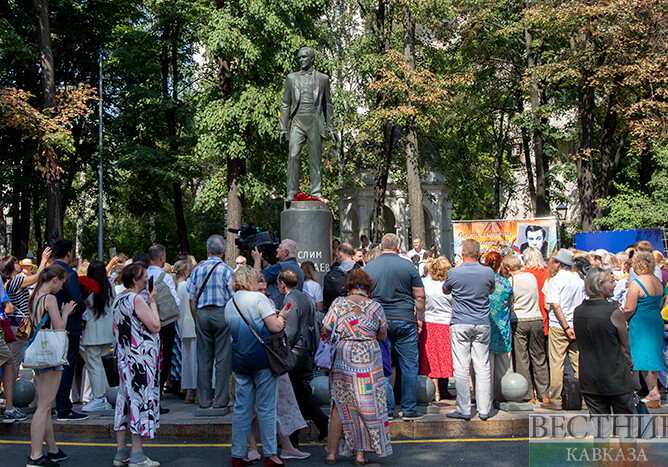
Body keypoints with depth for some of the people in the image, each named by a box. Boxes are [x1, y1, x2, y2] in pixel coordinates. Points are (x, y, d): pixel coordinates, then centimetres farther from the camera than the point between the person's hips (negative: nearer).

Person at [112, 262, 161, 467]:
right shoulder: (136, 299, -16)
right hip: (141, 359, -9)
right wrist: (153, 302, -9)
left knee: (125, 400, 11)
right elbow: (155, 326, -18)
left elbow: (115, 330, 21)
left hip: (124, 357, 9)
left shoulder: (117, 299, 13)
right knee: (140, 400, -5)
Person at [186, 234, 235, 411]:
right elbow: (233, 298, -8)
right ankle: (220, 400, 2)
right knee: (223, 357, 1)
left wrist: (196, 320, 15)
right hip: (222, 313, -3)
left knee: (203, 358, 8)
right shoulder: (227, 270, -4)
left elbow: (192, 299, 7)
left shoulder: (197, 270, 6)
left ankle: (204, 400, 13)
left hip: (202, 314, 3)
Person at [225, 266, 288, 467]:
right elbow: (275, 327, -14)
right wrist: (282, 316, 7)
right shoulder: (258, 298, -8)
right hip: (262, 358, -5)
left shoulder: (229, 305, 12)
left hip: (239, 360, 6)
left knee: (241, 408, 9)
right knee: (266, 408, 1)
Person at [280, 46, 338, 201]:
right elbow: (285, 104, 14)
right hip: (297, 122, 0)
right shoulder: (291, 78, 15)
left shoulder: (322, 78, 14)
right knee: (293, 155, -13)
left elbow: (327, 104, 16)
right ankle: (292, 193, -13)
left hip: (315, 123, 0)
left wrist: (331, 128, 11)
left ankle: (316, 193, 3)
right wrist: (283, 128, 5)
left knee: (316, 158, -1)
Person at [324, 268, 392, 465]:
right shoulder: (375, 307, -2)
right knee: (366, 405, 7)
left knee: (339, 405, 10)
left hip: (341, 359, 1)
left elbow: (326, 330, 0)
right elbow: (382, 336, 7)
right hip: (368, 360, -1)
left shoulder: (338, 303, -2)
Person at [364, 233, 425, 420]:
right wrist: (419, 319, 10)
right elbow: (420, 296, -1)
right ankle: (409, 409, 7)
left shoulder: (369, 267, 3)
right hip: (405, 321, -2)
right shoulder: (408, 266, -2)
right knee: (409, 366, 5)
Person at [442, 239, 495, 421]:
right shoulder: (488, 272, -3)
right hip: (483, 324, 3)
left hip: (460, 325, -2)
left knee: (461, 368, 2)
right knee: (483, 367, 7)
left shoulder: (454, 273, -9)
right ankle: (484, 409, 9)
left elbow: (445, 290, 10)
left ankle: (463, 409, 4)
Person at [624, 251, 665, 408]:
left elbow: (630, 309, -17)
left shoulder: (636, 283, -16)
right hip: (657, 321, 8)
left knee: (643, 358, -3)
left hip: (640, 324, -8)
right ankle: (654, 394, 17)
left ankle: (654, 392, -7)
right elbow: (658, 305, 17)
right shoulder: (658, 281, 9)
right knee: (652, 356, 13)